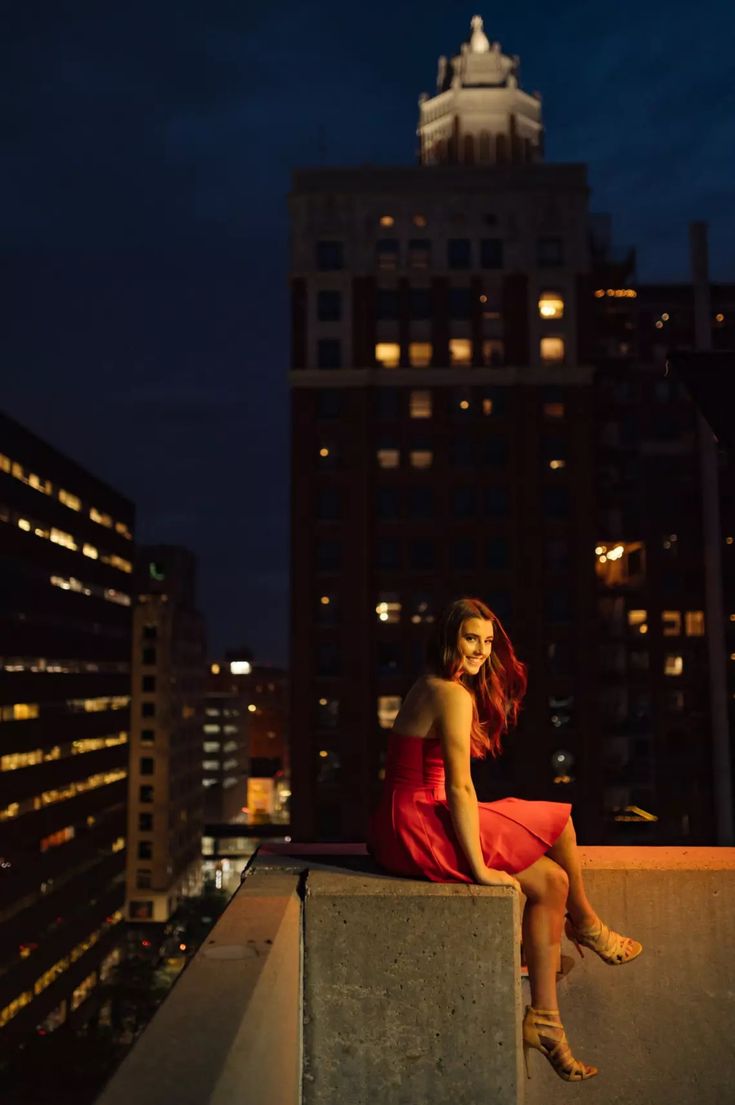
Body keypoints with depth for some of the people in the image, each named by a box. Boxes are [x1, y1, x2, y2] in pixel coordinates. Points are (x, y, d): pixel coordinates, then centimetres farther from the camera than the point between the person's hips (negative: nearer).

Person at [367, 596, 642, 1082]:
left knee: (551, 881, 7)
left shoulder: (428, 686, 15)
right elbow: (460, 788, -18)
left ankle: (544, 1021, 10)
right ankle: (586, 927, 28)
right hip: (419, 827, -9)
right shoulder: (456, 695, -15)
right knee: (557, 820, 2)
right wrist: (479, 869, -15)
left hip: (403, 826, 9)